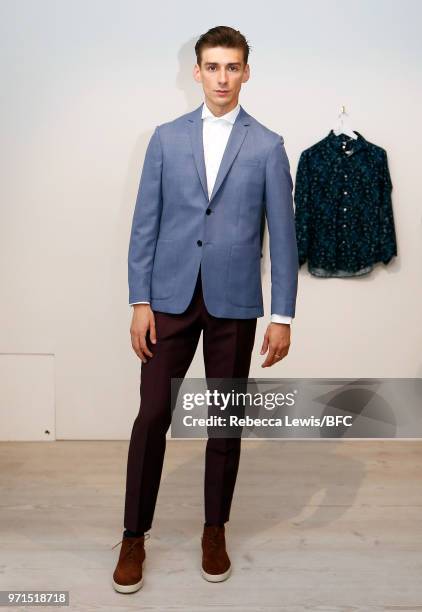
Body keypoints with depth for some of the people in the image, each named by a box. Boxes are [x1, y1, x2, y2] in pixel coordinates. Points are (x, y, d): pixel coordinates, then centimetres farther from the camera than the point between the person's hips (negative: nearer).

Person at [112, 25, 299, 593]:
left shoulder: (268, 146, 3)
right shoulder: (166, 137, 7)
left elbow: (282, 234, 0)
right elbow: (145, 223, 4)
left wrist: (282, 316, -4)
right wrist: (140, 301, -3)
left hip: (234, 302, 0)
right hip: (171, 297, 1)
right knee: (152, 416, 0)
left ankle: (215, 531, 27)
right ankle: (134, 536, 16)